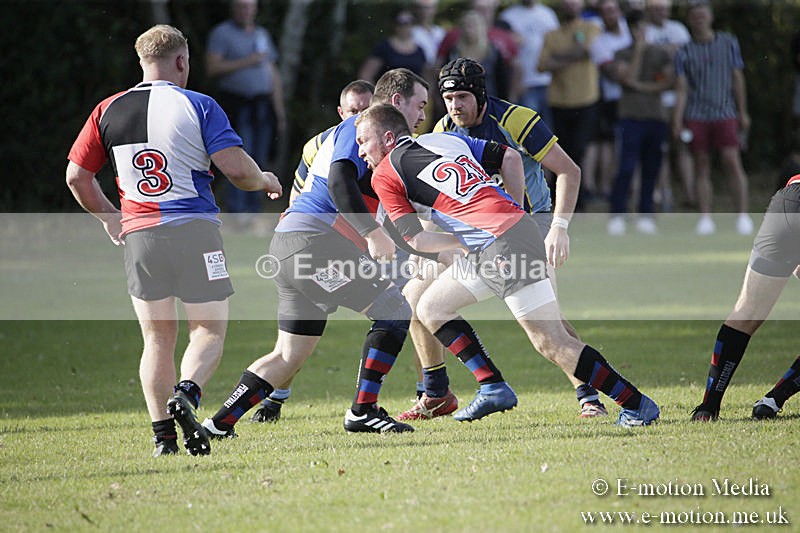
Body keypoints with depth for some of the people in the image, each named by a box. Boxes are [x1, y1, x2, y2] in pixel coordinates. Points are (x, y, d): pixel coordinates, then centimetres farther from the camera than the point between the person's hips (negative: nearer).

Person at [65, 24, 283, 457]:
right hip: (194, 230, -3)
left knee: (157, 338, 11)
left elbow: (76, 177, 9)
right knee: (210, 330, 7)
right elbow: (237, 168, -10)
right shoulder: (197, 106, -4)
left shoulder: (108, 110, 7)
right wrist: (265, 181, 11)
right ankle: (186, 393, -21)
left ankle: (163, 435, 2)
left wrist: (109, 217, 24)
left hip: (137, 235, 3)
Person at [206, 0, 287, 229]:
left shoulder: (262, 34, 17)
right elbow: (212, 68, -12)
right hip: (236, 105, -5)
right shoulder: (221, 33, -1)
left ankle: (252, 211, 8)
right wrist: (246, 62, -16)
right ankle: (237, 210, -16)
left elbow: (273, 75, 19)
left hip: (262, 106, 5)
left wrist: (280, 113, 15)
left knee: (259, 161, 3)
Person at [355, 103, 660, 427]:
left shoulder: (384, 175, 2)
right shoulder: (445, 138, 20)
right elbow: (510, 158, 17)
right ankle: (494, 389, 13)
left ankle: (636, 404, -7)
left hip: (504, 244, -9)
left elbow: (416, 240, 1)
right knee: (431, 309, 16)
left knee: (552, 343, -8)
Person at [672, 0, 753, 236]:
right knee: (702, 166, 2)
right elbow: (682, 89, 2)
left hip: (724, 113, -1)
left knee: (732, 162, -10)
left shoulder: (729, 43, 6)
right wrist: (677, 123, -6)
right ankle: (705, 218, 6)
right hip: (696, 116, 1)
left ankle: (743, 216, -7)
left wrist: (743, 112, 9)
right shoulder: (684, 53, 5)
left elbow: (737, 79, 10)